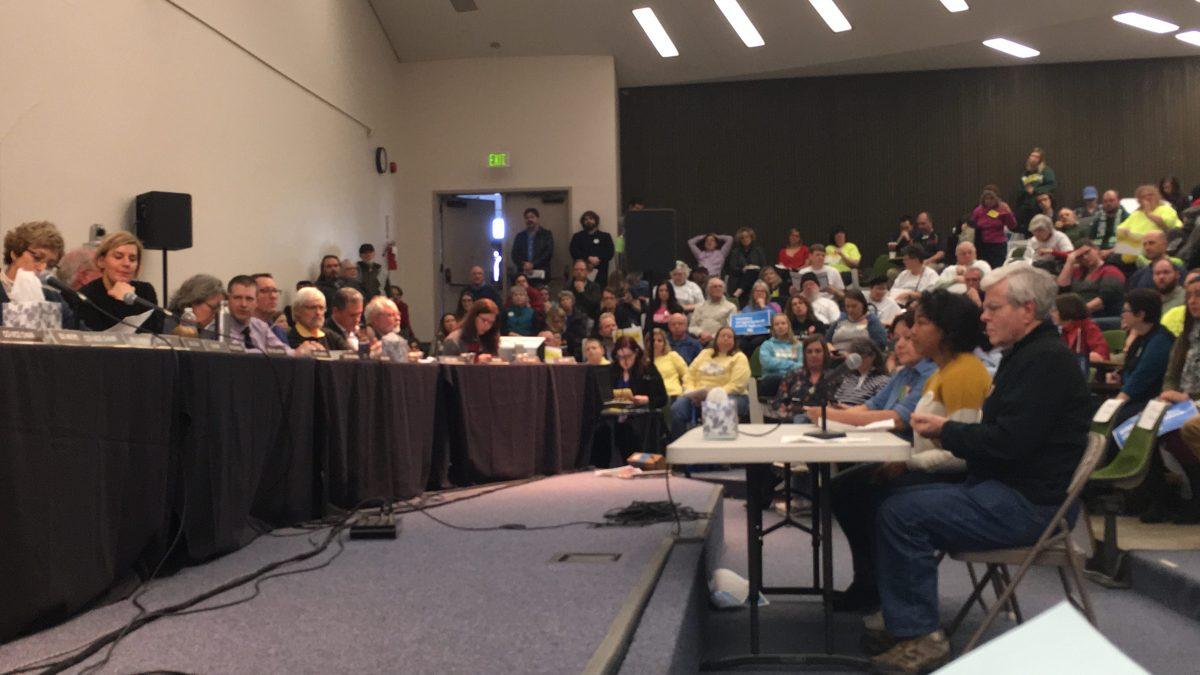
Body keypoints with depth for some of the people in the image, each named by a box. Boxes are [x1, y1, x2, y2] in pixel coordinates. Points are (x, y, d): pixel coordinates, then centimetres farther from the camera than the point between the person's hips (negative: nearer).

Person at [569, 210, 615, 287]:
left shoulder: (605, 236, 16)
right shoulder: (577, 236, 16)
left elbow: (610, 252, 4)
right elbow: (574, 252, 3)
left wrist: (598, 259, -12)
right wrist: (589, 258, -11)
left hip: (600, 272, 0)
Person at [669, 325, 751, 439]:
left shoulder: (739, 357, 7)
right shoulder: (705, 354, 23)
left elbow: (737, 385, -7)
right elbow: (689, 376, 18)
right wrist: (690, 391, -4)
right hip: (698, 396, 4)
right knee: (676, 409, -26)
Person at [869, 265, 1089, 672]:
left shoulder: (1046, 359, -16)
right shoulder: (1026, 354, 18)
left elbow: (1009, 441, -25)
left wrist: (946, 430, -10)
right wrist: (948, 432, 0)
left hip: (1026, 503, -11)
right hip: (1005, 489, 11)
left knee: (900, 514, -20)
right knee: (894, 503, 8)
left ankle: (920, 637, -12)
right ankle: (903, 621, 11)